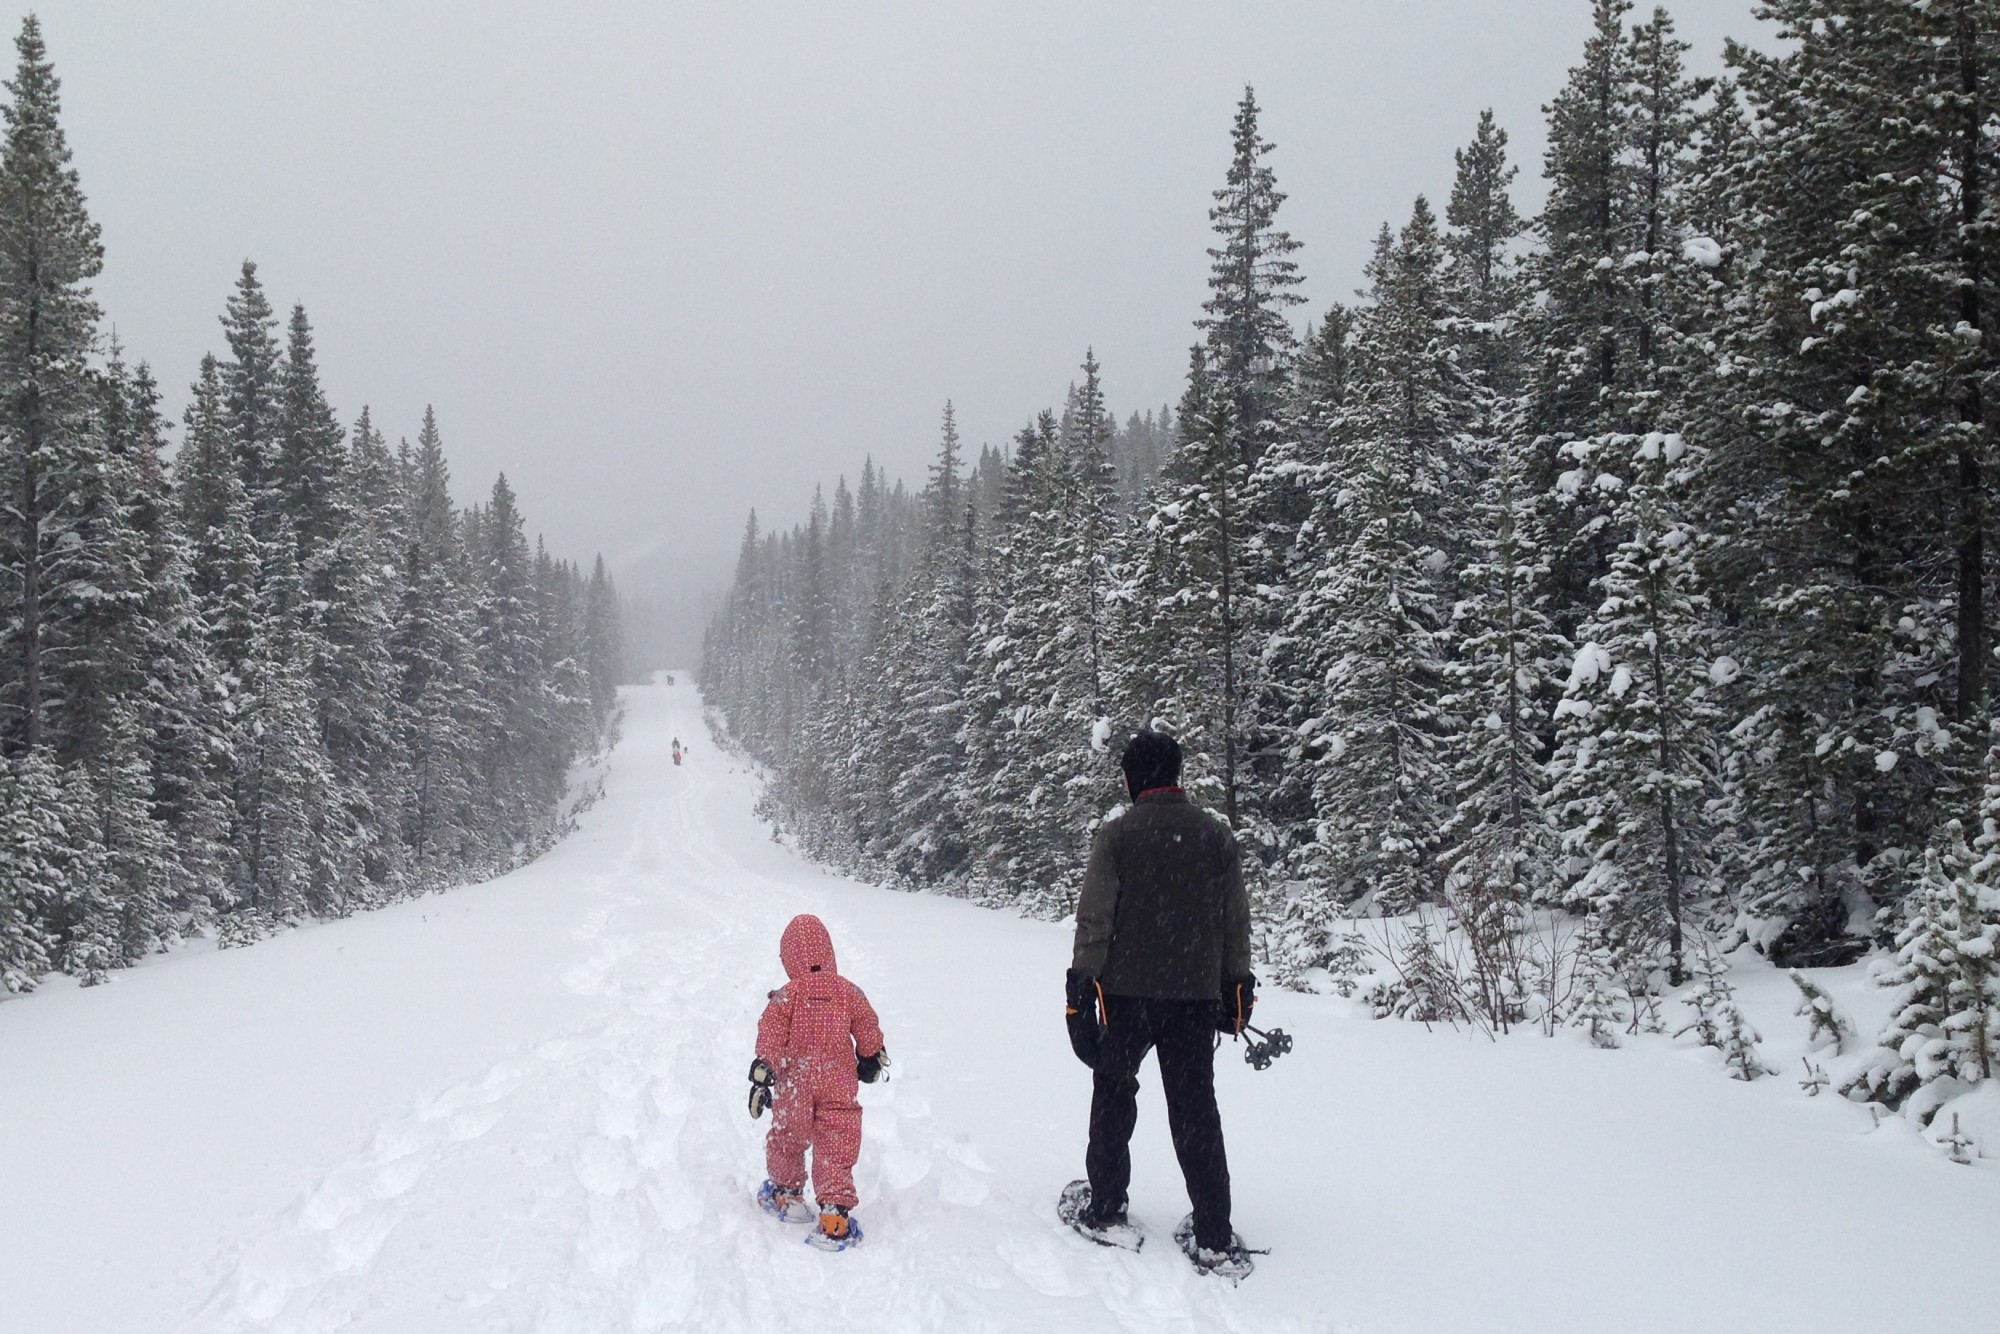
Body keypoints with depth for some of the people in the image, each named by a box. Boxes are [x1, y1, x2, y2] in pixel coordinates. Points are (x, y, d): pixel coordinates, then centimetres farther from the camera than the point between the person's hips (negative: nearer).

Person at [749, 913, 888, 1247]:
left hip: (795, 1084, -1)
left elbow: (770, 1037, -10)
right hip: (839, 1085, 1)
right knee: (836, 1150, 0)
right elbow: (868, 1028, 6)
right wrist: (871, 1060, 23)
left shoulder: (786, 996, -7)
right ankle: (835, 1213, -10)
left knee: (786, 1138, 22)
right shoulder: (847, 990, -1)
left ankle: (786, 1194, 38)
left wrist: (762, 1077, -6)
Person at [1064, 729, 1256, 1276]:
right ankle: (1216, 1240, 3)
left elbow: (1094, 919, -8)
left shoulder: (1117, 835, -7)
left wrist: (1081, 985, -3)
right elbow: (1236, 923, 8)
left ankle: (1106, 1209, 21)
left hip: (1126, 993, -2)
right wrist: (1237, 986, 17)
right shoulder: (1217, 836, 3)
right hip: (1196, 995, 3)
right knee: (1195, 1110, 6)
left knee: (1113, 1096, 16)